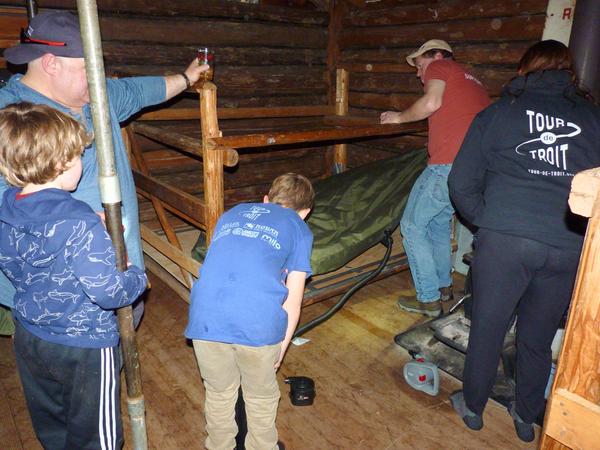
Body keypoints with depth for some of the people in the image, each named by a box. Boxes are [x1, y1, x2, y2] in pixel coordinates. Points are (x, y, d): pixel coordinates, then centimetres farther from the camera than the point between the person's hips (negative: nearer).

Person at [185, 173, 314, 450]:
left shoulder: (232, 214, 26)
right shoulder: (299, 229, 16)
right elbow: (292, 301, 12)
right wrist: (281, 348, 24)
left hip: (205, 318, 3)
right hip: (258, 323, -3)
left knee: (219, 393, 29)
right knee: (262, 398, 25)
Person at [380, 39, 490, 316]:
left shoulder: (439, 67, 7)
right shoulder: (472, 82, 29)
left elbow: (431, 102, -14)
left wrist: (399, 117, 3)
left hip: (449, 165, -9)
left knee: (413, 226, 4)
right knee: (439, 221, 25)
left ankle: (428, 299, 8)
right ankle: (443, 285, 35)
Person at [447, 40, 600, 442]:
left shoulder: (498, 112, 6)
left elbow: (461, 184, 2)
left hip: (504, 240, -2)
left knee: (487, 328, 14)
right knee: (539, 337, 19)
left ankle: (472, 407, 33)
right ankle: (527, 417, 38)